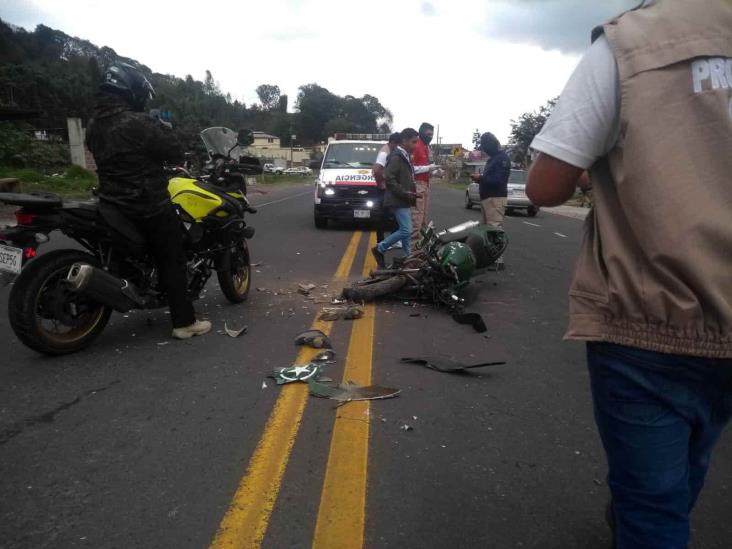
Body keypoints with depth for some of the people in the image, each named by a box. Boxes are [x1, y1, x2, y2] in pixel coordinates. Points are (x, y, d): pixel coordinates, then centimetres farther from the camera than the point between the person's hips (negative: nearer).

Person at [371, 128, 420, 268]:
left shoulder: (406, 157, 16)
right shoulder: (396, 157, -14)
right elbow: (389, 178, -22)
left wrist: (412, 191, 11)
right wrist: (404, 193, -21)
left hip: (405, 201, 10)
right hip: (398, 201, -10)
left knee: (406, 231, 11)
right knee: (406, 231, -13)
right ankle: (379, 249, -2)